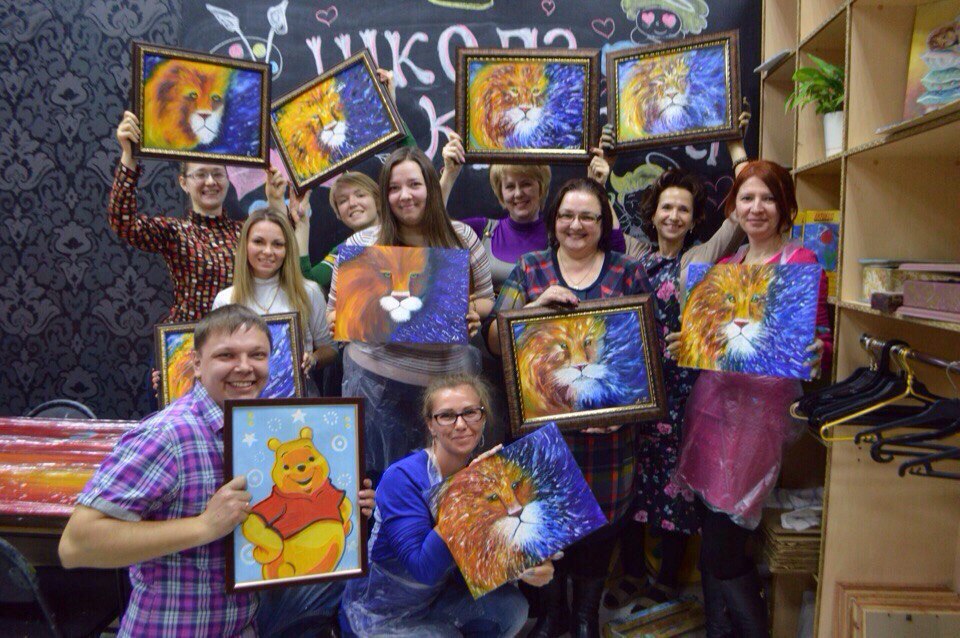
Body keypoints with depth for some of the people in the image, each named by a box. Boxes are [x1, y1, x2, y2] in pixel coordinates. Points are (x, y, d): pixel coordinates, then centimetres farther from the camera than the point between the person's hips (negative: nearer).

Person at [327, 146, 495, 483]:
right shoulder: (360, 244, -2)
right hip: (379, 377, -1)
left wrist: (472, 313, -11)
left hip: (450, 376, 2)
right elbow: (335, 311, 5)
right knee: (382, 478, 9)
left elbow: (486, 299, 11)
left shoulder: (462, 237, 2)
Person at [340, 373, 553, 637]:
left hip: (435, 594, 5)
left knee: (512, 607, -13)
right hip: (378, 615, -4)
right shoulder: (401, 479, -26)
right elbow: (425, 568, -32)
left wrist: (526, 568, -25)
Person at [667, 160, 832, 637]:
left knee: (723, 552, -5)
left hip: (760, 404, -5)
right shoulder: (724, 265, 15)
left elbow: (822, 338, -4)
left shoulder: (801, 262, -2)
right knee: (711, 537, 11)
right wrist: (684, 345, 2)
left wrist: (815, 353, -25)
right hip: (711, 398, 6)